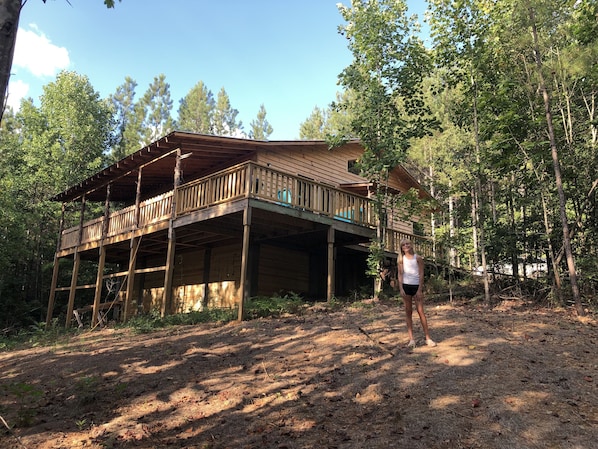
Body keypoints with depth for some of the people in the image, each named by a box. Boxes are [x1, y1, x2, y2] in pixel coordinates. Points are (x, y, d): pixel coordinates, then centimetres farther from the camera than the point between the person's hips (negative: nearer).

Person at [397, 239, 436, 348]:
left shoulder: (418, 258, 0)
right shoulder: (401, 259, 6)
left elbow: (421, 274, -2)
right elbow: (400, 274, 4)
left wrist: (420, 289, -9)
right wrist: (401, 289, -6)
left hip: (416, 286, -2)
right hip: (406, 286, 2)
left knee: (421, 311, -5)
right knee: (408, 312, 3)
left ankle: (428, 338, 1)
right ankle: (411, 339, 6)